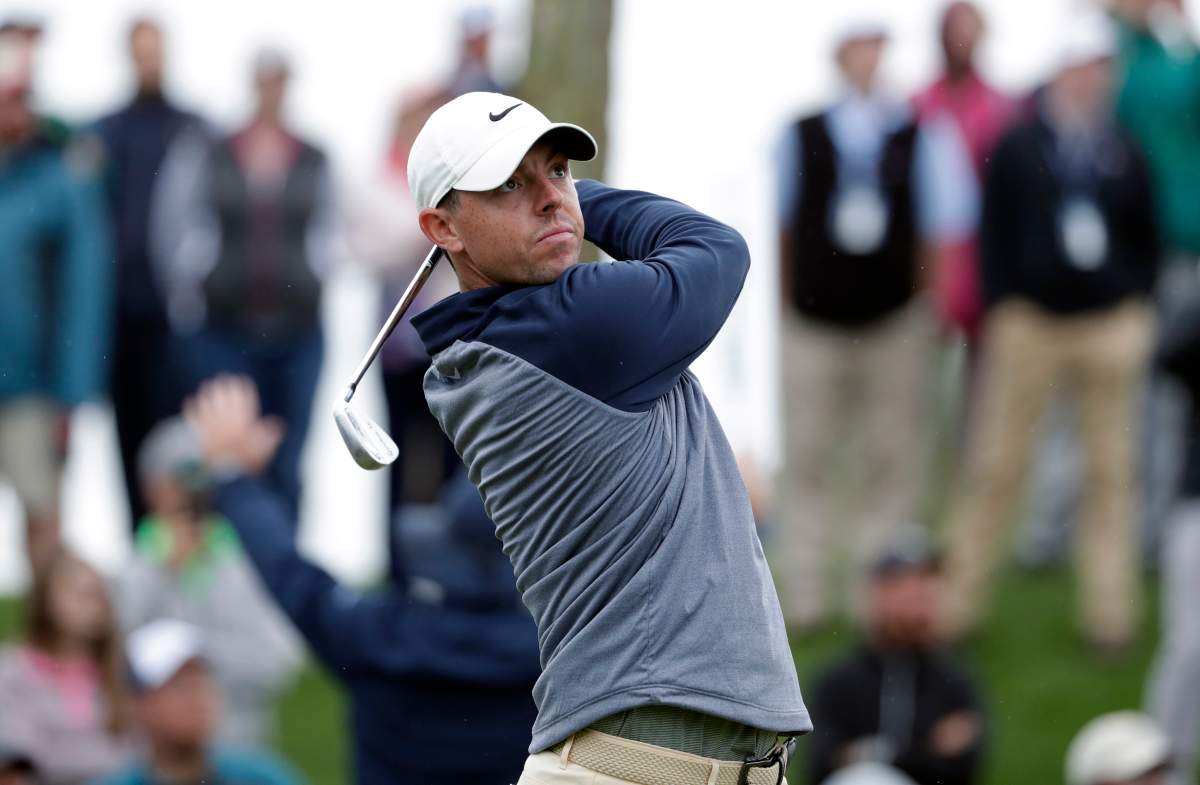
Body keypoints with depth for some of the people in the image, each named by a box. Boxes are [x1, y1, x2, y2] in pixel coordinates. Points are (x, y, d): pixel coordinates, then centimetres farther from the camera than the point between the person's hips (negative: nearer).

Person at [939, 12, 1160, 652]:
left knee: (1110, 472, 3)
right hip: (1030, 323, -2)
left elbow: (1147, 239, 11)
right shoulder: (1017, 148, 2)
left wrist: (1140, 309, -2)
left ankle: (1108, 614, 8)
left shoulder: (1125, 154, 7)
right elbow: (996, 236, 1)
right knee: (996, 465, 0)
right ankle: (957, 604, 9)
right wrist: (999, 310, -5)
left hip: (1111, 327, 2)